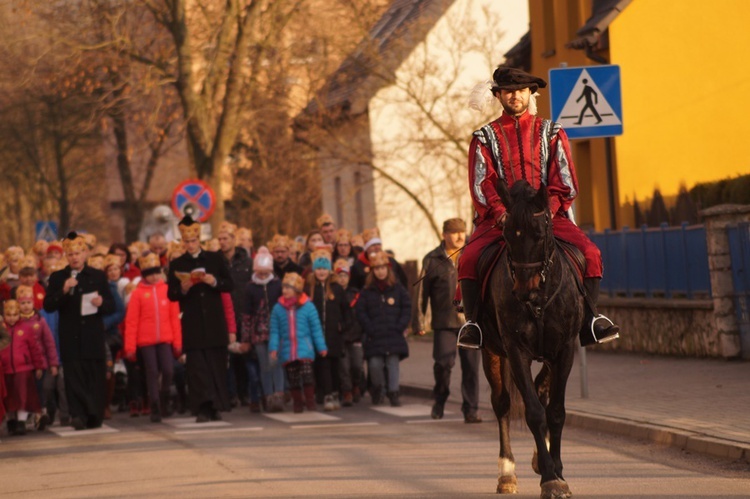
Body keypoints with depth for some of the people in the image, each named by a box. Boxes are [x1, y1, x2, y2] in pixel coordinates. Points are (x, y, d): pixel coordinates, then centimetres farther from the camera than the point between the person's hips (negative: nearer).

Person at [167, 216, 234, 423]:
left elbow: (229, 285, 7)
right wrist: (183, 288, -16)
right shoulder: (177, 264, 6)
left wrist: (215, 282, -11)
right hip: (192, 325, -1)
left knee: (217, 365, 2)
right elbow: (171, 295, 4)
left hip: (215, 323, 1)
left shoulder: (215, 259, 10)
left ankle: (216, 407, 9)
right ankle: (202, 408, -10)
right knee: (196, 367, -7)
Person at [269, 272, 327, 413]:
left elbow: (316, 329, 2)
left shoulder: (308, 307, -1)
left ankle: (310, 401, -4)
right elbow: (274, 331, 5)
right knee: (292, 379, 5)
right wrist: (273, 348, -5)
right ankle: (297, 403, 16)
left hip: (304, 349, -2)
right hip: (287, 351, 2)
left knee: (307, 374, -15)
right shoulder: (278, 308, 4)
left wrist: (321, 347, 1)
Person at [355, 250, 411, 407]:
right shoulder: (367, 291, 6)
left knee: (393, 362, -5)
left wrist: (400, 327, -4)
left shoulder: (397, 288, 6)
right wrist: (370, 329, -5)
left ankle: (393, 393, 0)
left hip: (394, 335, 0)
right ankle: (377, 388, 17)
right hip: (375, 336, 0)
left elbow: (407, 309, 6)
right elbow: (360, 312, 4)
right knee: (374, 364, -7)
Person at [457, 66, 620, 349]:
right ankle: (473, 321, -15)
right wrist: (502, 213, -17)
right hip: (499, 218, -1)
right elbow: (481, 184, 1)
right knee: (469, 259, -28)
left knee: (590, 252, -22)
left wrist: (548, 210, -13)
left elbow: (566, 181, 5)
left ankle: (590, 318, -14)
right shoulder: (485, 138, 11)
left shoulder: (551, 133, 14)